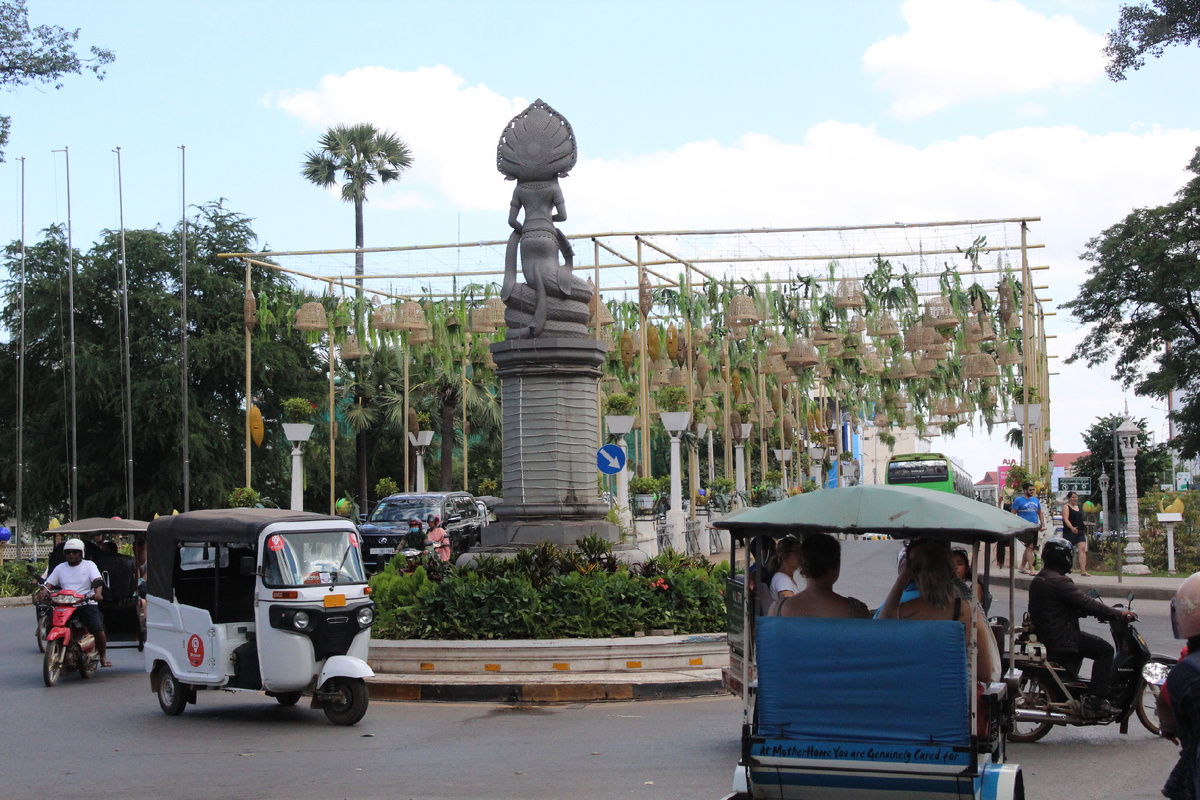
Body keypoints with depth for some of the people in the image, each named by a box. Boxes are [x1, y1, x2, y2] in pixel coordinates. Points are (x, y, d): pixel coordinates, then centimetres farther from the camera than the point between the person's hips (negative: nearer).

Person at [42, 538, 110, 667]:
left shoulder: (89, 565, 9)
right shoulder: (60, 568, 18)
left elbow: (97, 581, -6)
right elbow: (49, 584, 12)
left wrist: (98, 593, -27)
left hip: (87, 604, -3)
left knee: (98, 630, -19)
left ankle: (103, 656, 5)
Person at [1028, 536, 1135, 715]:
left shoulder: (1038, 580, 12)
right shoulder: (1059, 582, -20)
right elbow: (1085, 603, -22)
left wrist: (1097, 611, 18)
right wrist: (1118, 613, -14)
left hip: (1044, 635, 11)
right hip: (1061, 639, -11)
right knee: (1105, 650, -7)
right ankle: (1094, 699, -12)